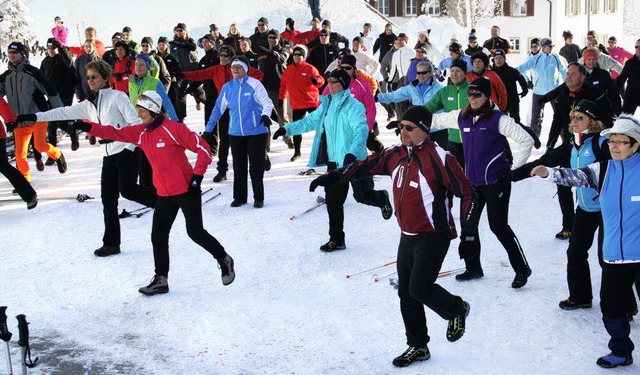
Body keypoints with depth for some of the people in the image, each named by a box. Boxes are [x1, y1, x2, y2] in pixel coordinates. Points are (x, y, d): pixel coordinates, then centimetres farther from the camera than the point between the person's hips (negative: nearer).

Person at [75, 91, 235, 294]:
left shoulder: (173, 129, -15)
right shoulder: (140, 132, 5)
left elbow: (203, 148, -15)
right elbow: (114, 132, 3)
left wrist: (197, 176, -16)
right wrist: (88, 127, -10)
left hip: (186, 190, -7)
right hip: (164, 194, 7)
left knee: (195, 232, -1)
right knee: (158, 236, 6)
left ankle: (224, 260, 23)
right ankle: (161, 280, 17)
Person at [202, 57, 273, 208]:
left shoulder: (254, 84, -8)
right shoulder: (227, 87, 6)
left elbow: (267, 102, -12)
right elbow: (218, 109, 12)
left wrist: (265, 115, -34)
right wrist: (208, 129, 12)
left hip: (256, 132, -4)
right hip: (235, 133, 4)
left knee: (256, 166, 2)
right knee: (238, 166, 11)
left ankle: (259, 198, 14)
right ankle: (239, 197, 23)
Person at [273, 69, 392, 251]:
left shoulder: (353, 106, -14)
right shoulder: (327, 105, 11)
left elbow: (361, 130, -24)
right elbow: (310, 121, 17)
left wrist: (353, 153, -37)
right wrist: (287, 129, 7)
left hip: (353, 161, -7)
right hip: (333, 161, 7)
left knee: (362, 195, -3)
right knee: (332, 201, 7)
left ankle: (382, 198, 33)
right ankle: (337, 240, 19)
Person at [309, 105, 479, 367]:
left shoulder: (439, 159, -17)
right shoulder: (396, 155, 4)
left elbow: (467, 193, -14)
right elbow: (366, 166, 15)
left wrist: (468, 233, -18)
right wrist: (333, 177, 12)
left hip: (433, 237, -7)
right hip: (407, 236, 7)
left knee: (419, 288, -15)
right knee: (406, 293, 9)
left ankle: (456, 310, 15)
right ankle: (418, 346, 24)